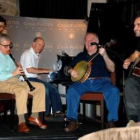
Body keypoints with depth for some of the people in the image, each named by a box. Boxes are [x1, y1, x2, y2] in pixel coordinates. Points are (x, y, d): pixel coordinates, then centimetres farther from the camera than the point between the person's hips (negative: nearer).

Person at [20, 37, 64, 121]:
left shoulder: (36, 55, 16)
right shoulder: (28, 54, -12)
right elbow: (29, 70, -23)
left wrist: (48, 70, 12)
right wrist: (45, 71, -19)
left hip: (34, 79, 10)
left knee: (53, 88, 1)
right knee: (45, 89, -28)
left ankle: (57, 111, 5)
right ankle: (45, 114, -17)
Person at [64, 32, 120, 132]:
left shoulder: (103, 54, 13)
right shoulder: (81, 55, 23)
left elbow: (112, 69, -2)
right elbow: (70, 67, 28)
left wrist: (104, 55, -17)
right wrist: (71, 71, 2)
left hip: (102, 81, -2)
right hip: (84, 81, 2)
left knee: (114, 91, -33)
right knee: (71, 90, -29)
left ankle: (111, 121, -23)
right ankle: (73, 121, -19)